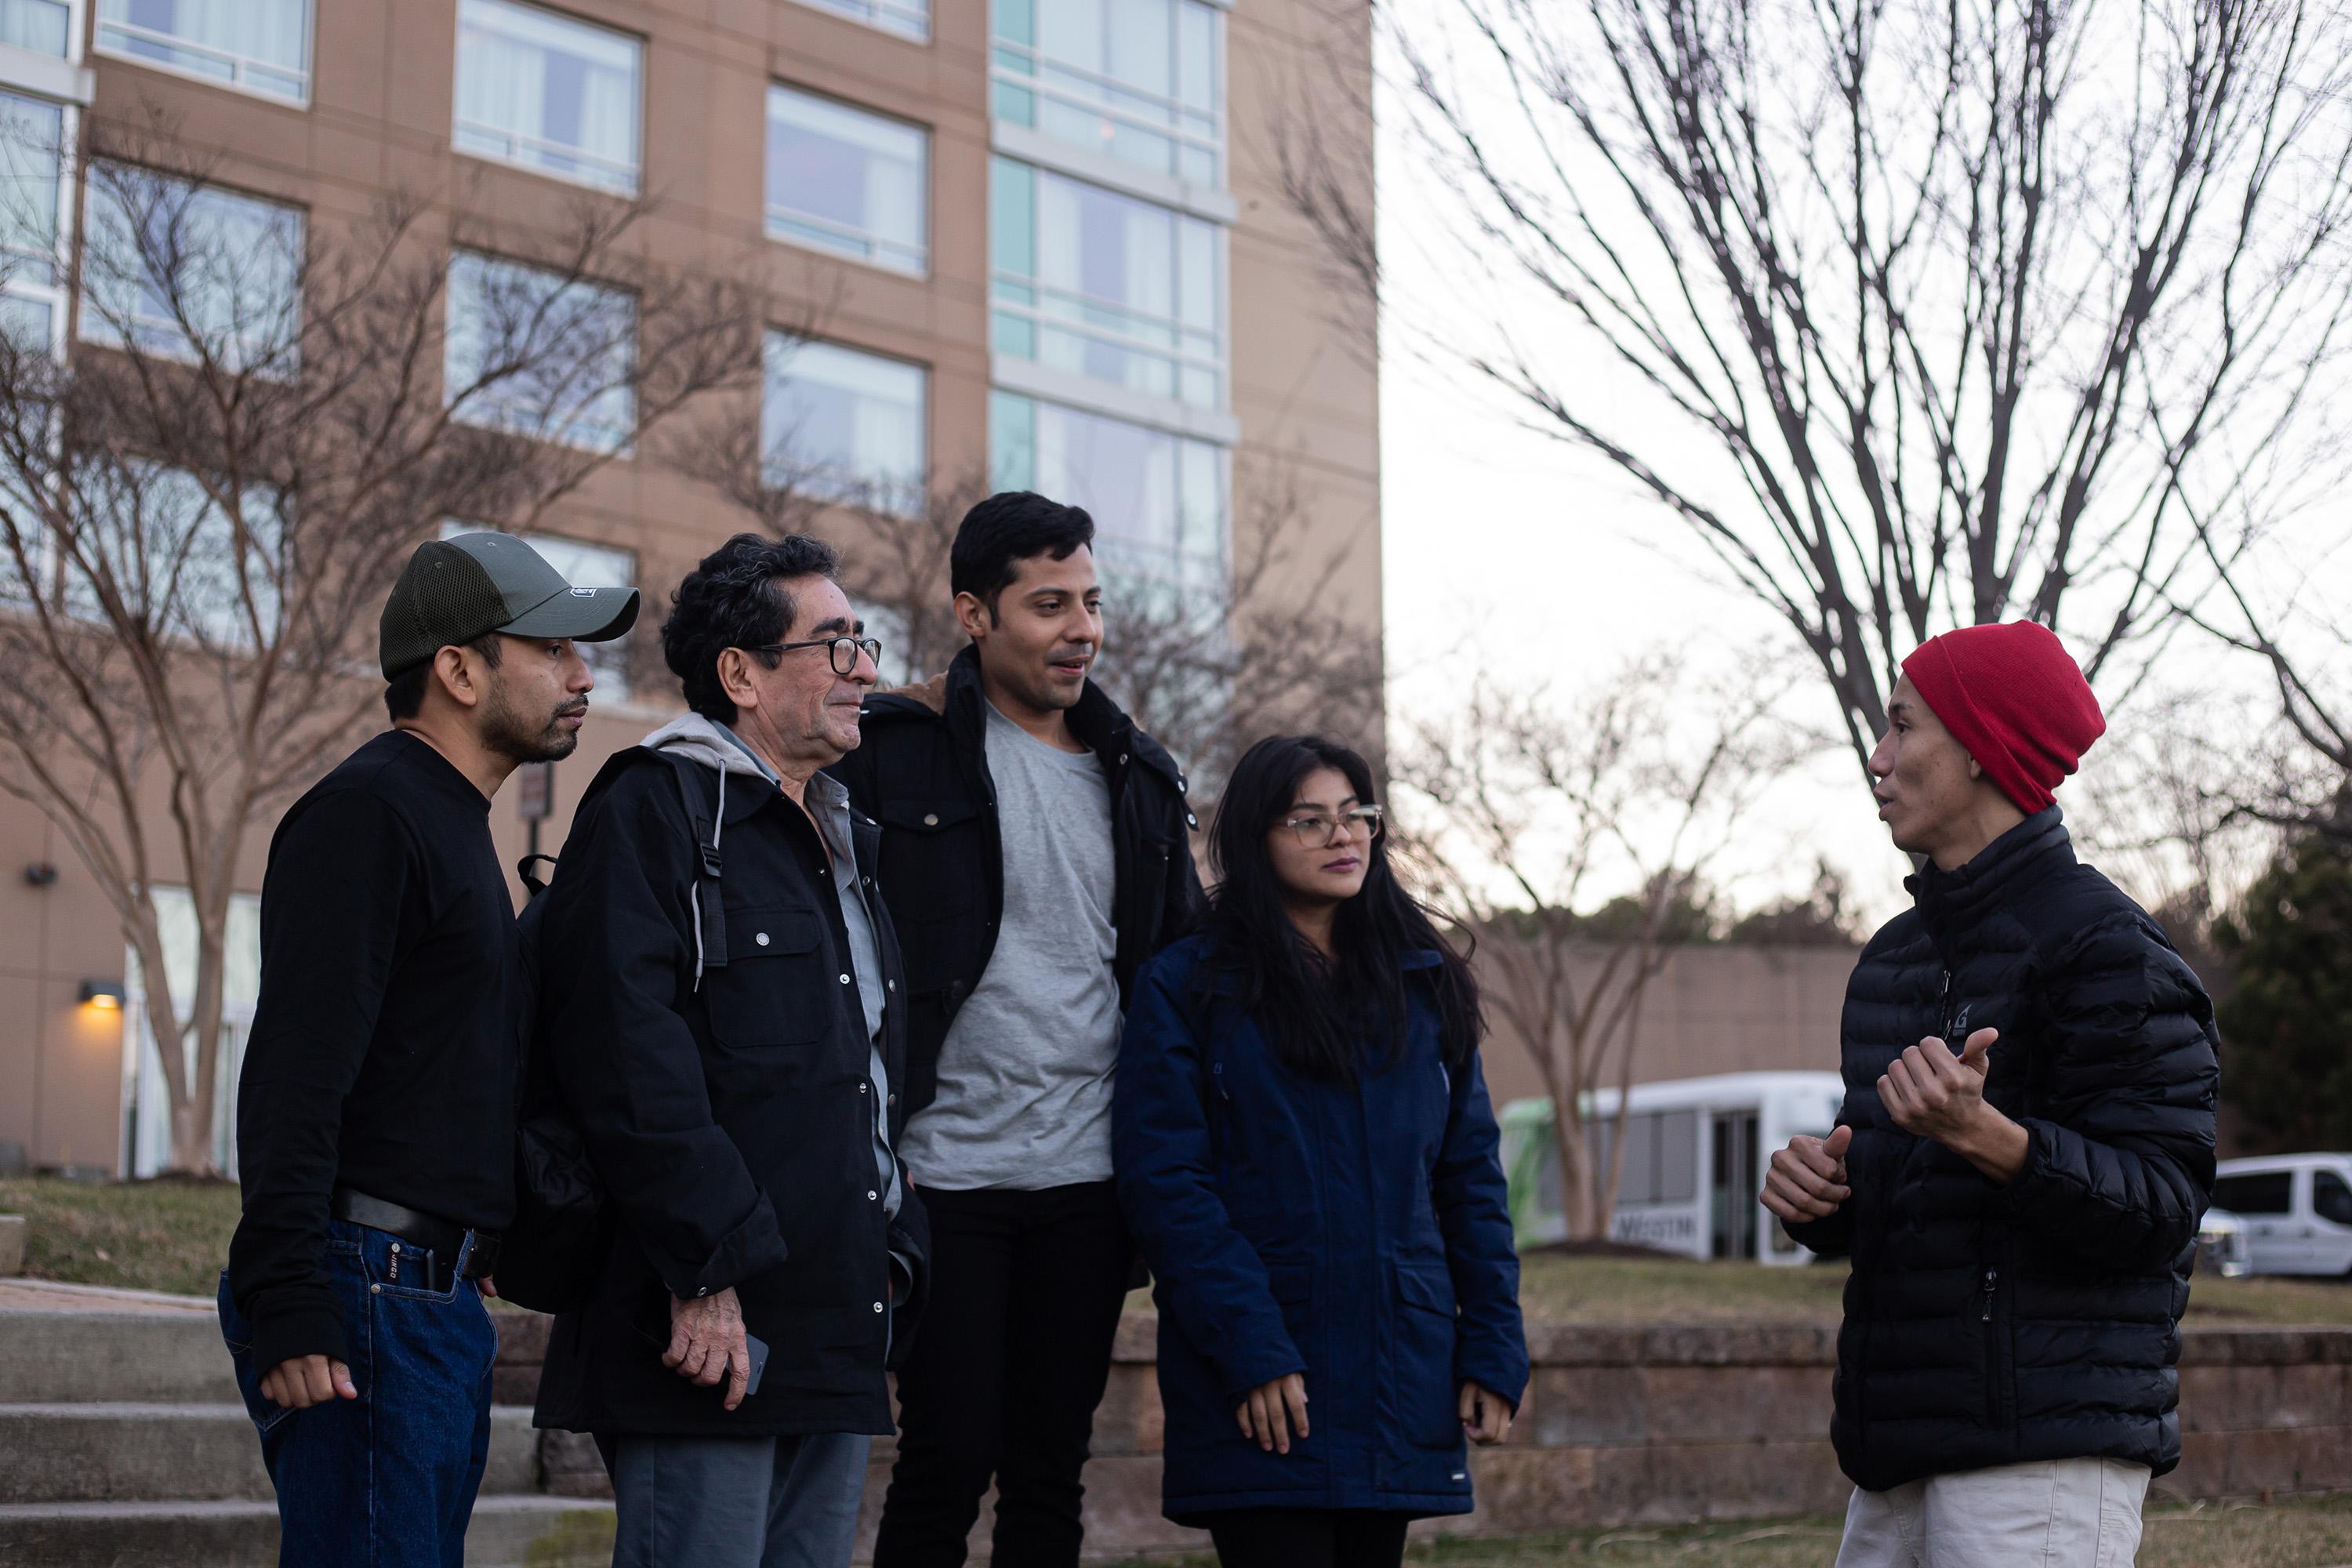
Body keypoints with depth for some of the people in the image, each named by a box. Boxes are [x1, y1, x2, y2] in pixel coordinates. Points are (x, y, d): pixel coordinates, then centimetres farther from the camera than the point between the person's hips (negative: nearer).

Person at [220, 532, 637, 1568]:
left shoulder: (450, 824, 21)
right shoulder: (364, 814, -10)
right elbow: (291, 1076, -19)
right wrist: (286, 1307, -25)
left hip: (441, 1302, 10)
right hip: (367, 1294, -10)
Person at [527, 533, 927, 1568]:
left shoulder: (844, 842, 22)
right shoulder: (656, 808, -6)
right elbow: (628, 1055, -17)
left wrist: (894, 1257, 17)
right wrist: (704, 1271, -22)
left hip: (836, 1340, 9)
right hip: (716, 1327, -9)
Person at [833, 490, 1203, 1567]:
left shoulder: (1137, 775, 12)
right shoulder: (894, 751, -3)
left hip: (1088, 1176, 4)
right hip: (948, 1170, -4)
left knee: (1051, 1468, 9)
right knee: (948, 1458, -2)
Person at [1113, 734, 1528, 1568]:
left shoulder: (1425, 986, 14)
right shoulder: (1185, 990, -1)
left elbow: (1471, 1176, 13)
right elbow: (1165, 1184, -8)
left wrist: (1494, 1350, 4)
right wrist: (1248, 1352, -17)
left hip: (1401, 1375, 5)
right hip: (1259, 1392, -4)